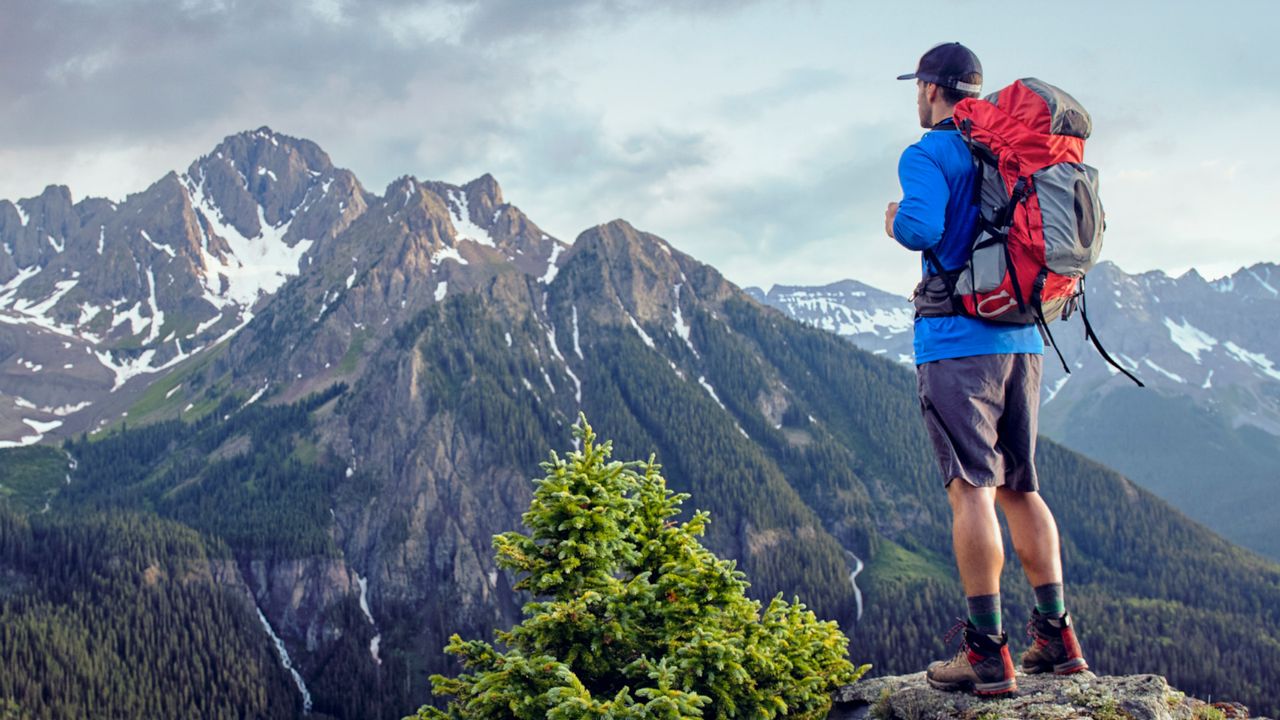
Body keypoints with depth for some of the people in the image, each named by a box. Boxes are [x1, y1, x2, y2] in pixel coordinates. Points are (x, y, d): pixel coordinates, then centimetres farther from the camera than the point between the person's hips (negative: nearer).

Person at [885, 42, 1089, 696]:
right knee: (1019, 487, 14)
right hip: (1022, 339, 7)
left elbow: (922, 226, -22)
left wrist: (895, 223, 1)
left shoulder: (928, 155, -6)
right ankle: (1056, 636, 14)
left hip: (958, 341, -7)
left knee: (972, 488, -7)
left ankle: (987, 654, -7)